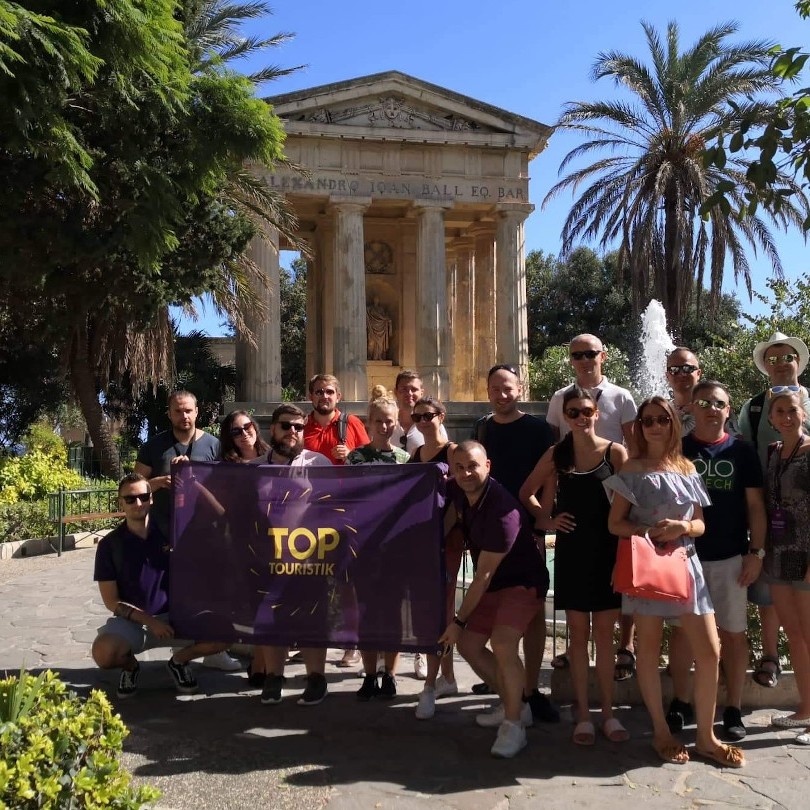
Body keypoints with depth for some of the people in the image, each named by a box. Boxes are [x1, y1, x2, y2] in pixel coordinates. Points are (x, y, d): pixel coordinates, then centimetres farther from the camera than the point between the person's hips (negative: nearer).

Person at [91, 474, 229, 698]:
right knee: (103, 654, -33)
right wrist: (149, 621, -16)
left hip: (175, 615, 1)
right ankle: (130, 666, 6)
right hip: (131, 620, -1)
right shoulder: (110, 544, -4)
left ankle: (179, 661, 11)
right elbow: (111, 601, -5)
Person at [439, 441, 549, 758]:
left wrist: (459, 620, -19)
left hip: (524, 583, -9)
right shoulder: (457, 491, -8)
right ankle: (514, 705, 24)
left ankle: (513, 725, -13)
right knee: (468, 644, 9)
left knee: (502, 643, -29)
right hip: (493, 585, 9)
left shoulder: (502, 511, -30)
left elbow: (483, 575, -25)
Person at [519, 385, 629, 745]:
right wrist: (546, 520, -2)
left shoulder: (615, 452, -2)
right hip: (571, 552, 1)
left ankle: (608, 712, 18)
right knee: (578, 633, 7)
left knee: (604, 634, 6)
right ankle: (583, 714, 16)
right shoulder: (556, 455, 3)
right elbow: (526, 493, 13)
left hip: (608, 552, -1)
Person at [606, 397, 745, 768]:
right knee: (649, 649, 5)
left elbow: (700, 524, 10)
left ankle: (706, 736, 15)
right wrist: (650, 532, -19)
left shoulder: (687, 469, 9)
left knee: (709, 651, 1)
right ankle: (661, 733, 20)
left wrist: (682, 527, -12)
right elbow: (615, 523, -3)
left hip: (685, 562, 4)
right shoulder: (631, 471, -2)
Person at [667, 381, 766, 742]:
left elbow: (755, 505, 2)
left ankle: (733, 709, 17)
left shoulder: (742, 450, 1)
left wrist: (757, 552, -4)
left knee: (733, 633, 6)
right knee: (682, 630, 7)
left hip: (730, 556, 0)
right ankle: (680, 703, 21)